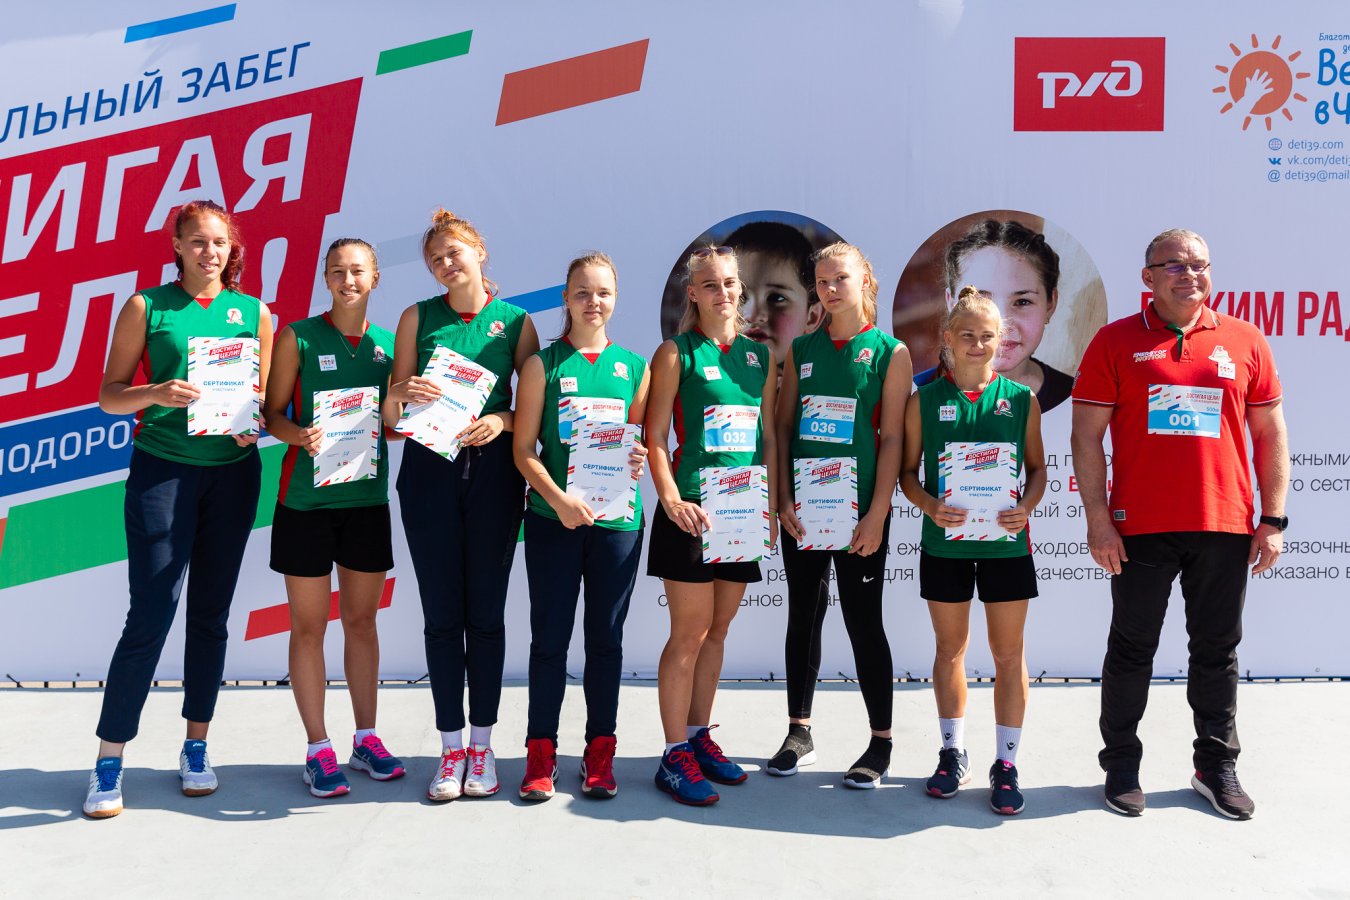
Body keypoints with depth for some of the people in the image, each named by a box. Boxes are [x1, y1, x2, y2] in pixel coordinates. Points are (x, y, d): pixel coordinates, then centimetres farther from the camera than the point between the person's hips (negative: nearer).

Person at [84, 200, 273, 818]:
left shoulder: (253, 312, 9)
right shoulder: (147, 307, 3)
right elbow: (110, 396, 1)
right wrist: (156, 392, -18)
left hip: (233, 471, 3)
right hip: (162, 468, -2)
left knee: (211, 615, 8)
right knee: (151, 615, -7)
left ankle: (196, 747, 20)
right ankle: (109, 761, 5)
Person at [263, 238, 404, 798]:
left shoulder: (388, 343, 7)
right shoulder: (298, 337, -2)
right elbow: (272, 414, -3)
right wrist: (300, 435, -22)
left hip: (368, 497, 3)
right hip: (307, 498, -3)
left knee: (362, 620, 12)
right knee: (309, 625, 3)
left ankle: (366, 738, 23)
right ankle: (318, 749, 13)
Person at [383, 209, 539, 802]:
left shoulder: (515, 321, 5)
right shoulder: (418, 317, 7)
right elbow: (391, 412, 7)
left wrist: (502, 420, -14)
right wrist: (402, 393, -14)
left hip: (493, 469, 0)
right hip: (429, 469, 1)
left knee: (486, 612, 4)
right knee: (442, 614, 2)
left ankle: (482, 746, 15)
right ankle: (451, 747, 12)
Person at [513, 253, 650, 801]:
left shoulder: (634, 366, 8)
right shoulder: (544, 364, 1)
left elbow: (644, 439, 13)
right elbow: (524, 449, -2)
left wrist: (640, 459, -10)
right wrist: (559, 499, -16)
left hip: (617, 519, 2)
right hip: (553, 519, -2)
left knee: (606, 637, 8)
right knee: (550, 636, 4)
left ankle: (600, 750, 20)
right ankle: (541, 751, 16)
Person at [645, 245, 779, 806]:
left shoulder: (759, 355, 12)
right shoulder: (677, 353, -2)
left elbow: (769, 438, 14)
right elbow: (656, 437, -5)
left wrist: (771, 506, 6)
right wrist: (670, 499, -17)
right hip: (693, 509, -5)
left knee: (717, 632, 13)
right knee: (689, 634, -2)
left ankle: (699, 737, 25)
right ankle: (675, 756, 6)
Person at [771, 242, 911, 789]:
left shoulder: (890, 353, -1)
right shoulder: (802, 350, 9)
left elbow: (891, 438, -6)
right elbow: (783, 427, 7)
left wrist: (877, 514, -12)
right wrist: (784, 499, -3)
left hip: (860, 512, -4)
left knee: (863, 621, 1)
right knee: (802, 617, 11)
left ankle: (881, 743, 15)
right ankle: (799, 734, 23)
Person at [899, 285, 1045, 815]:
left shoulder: (1021, 399, 2)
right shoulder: (924, 401, 0)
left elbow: (1037, 468, 8)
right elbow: (907, 471, 3)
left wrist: (1026, 506, -12)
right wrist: (931, 507, -15)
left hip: (1006, 542, 0)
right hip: (945, 542, 0)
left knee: (1008, 654, 5)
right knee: (950, 650, 12)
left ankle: (1006, 763, 17)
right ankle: (953, 752, 27)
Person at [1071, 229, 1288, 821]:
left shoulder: (1244, 341, 7)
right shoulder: (1116, 342, 0)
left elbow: (1270, 434, 9)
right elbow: (1087, 434, -2)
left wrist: (1273, 519, 4)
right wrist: (1098, 518, -8)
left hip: (1224, 527, 2)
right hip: (1141, 528, -2)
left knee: (1217, 650, 12)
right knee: (1132, 648, 8)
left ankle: (1217, 767, 26)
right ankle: (1121, 765, 22)